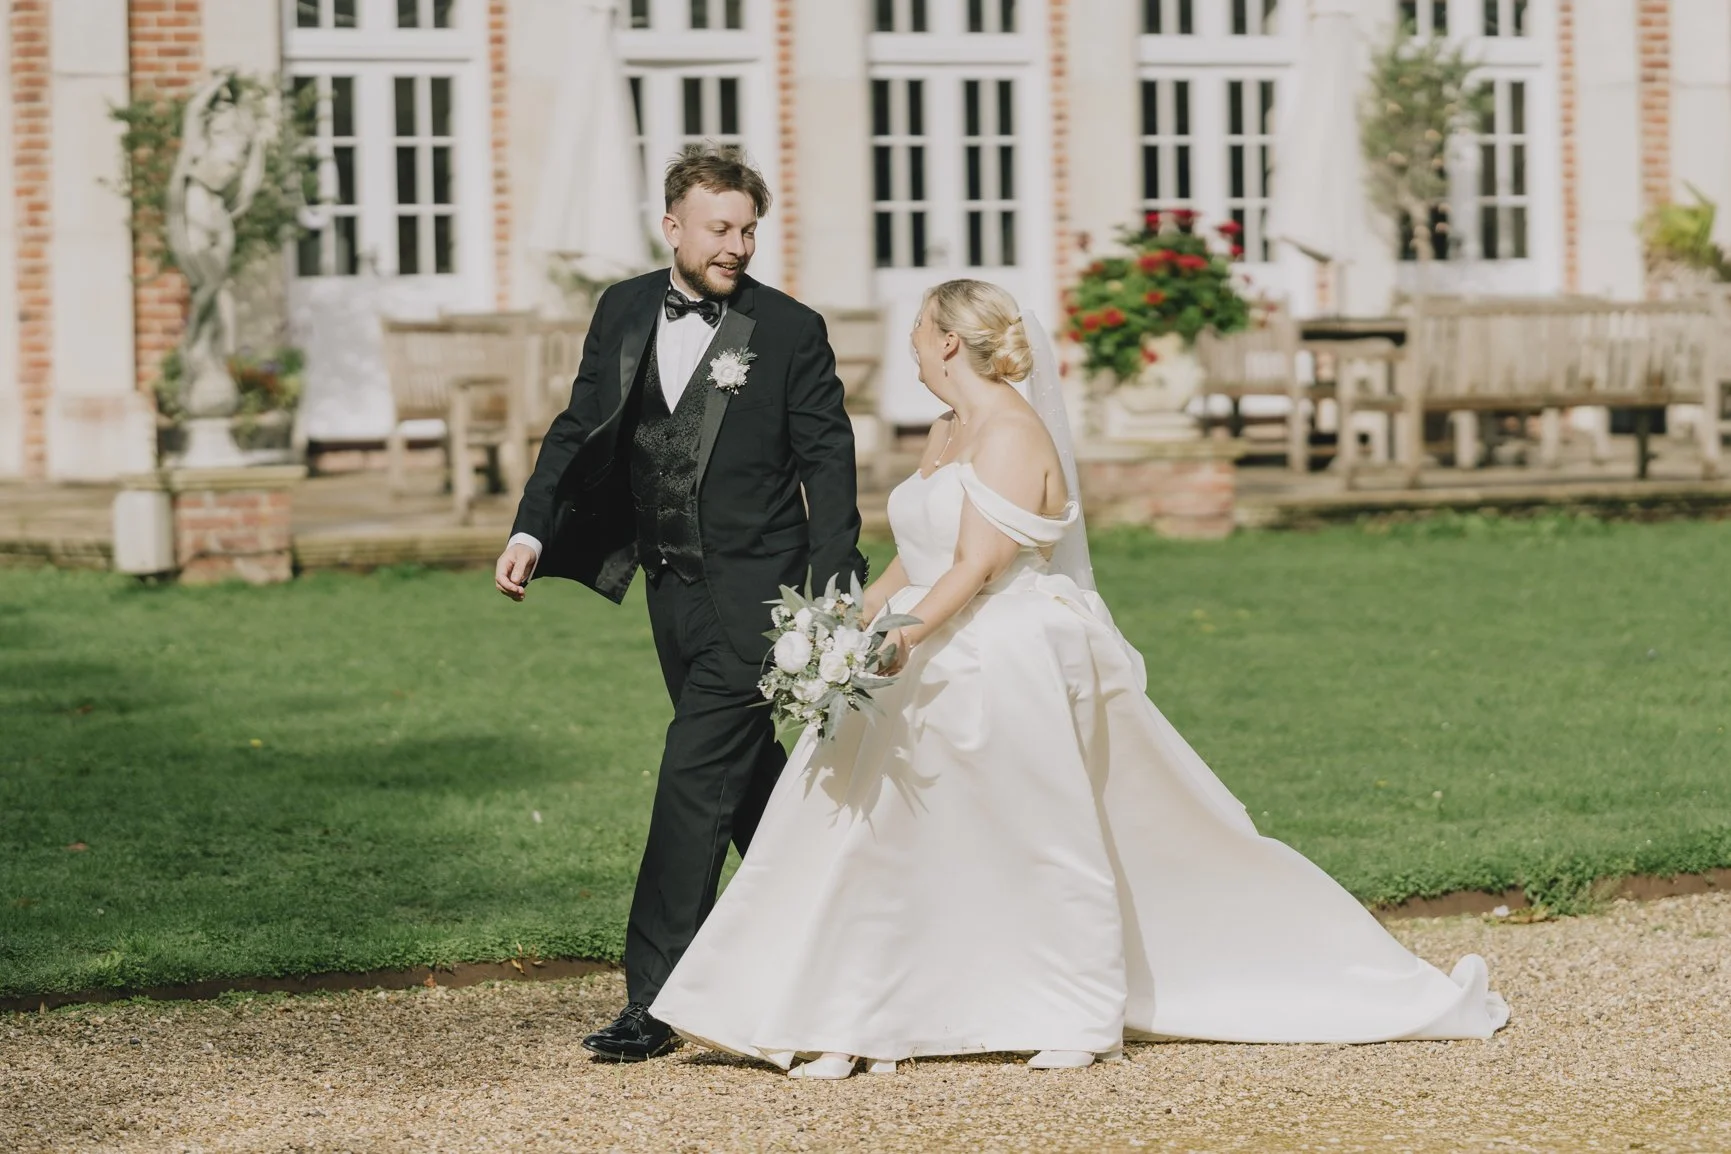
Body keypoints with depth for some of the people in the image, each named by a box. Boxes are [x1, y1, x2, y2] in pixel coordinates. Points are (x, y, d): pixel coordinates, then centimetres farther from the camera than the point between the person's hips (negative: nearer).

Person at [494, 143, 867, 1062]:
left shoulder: (790, 330, -6)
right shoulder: (623, 313, 6)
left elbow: (827, 461, -6)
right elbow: (581, 427, 12)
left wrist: (831, 597, -15)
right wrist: (532, 529, -2)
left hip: (754, 583, -6)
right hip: (672, 582, 6)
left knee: (696, 777, -12)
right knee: (745, 775, 15)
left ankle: (652, 1000, -13)